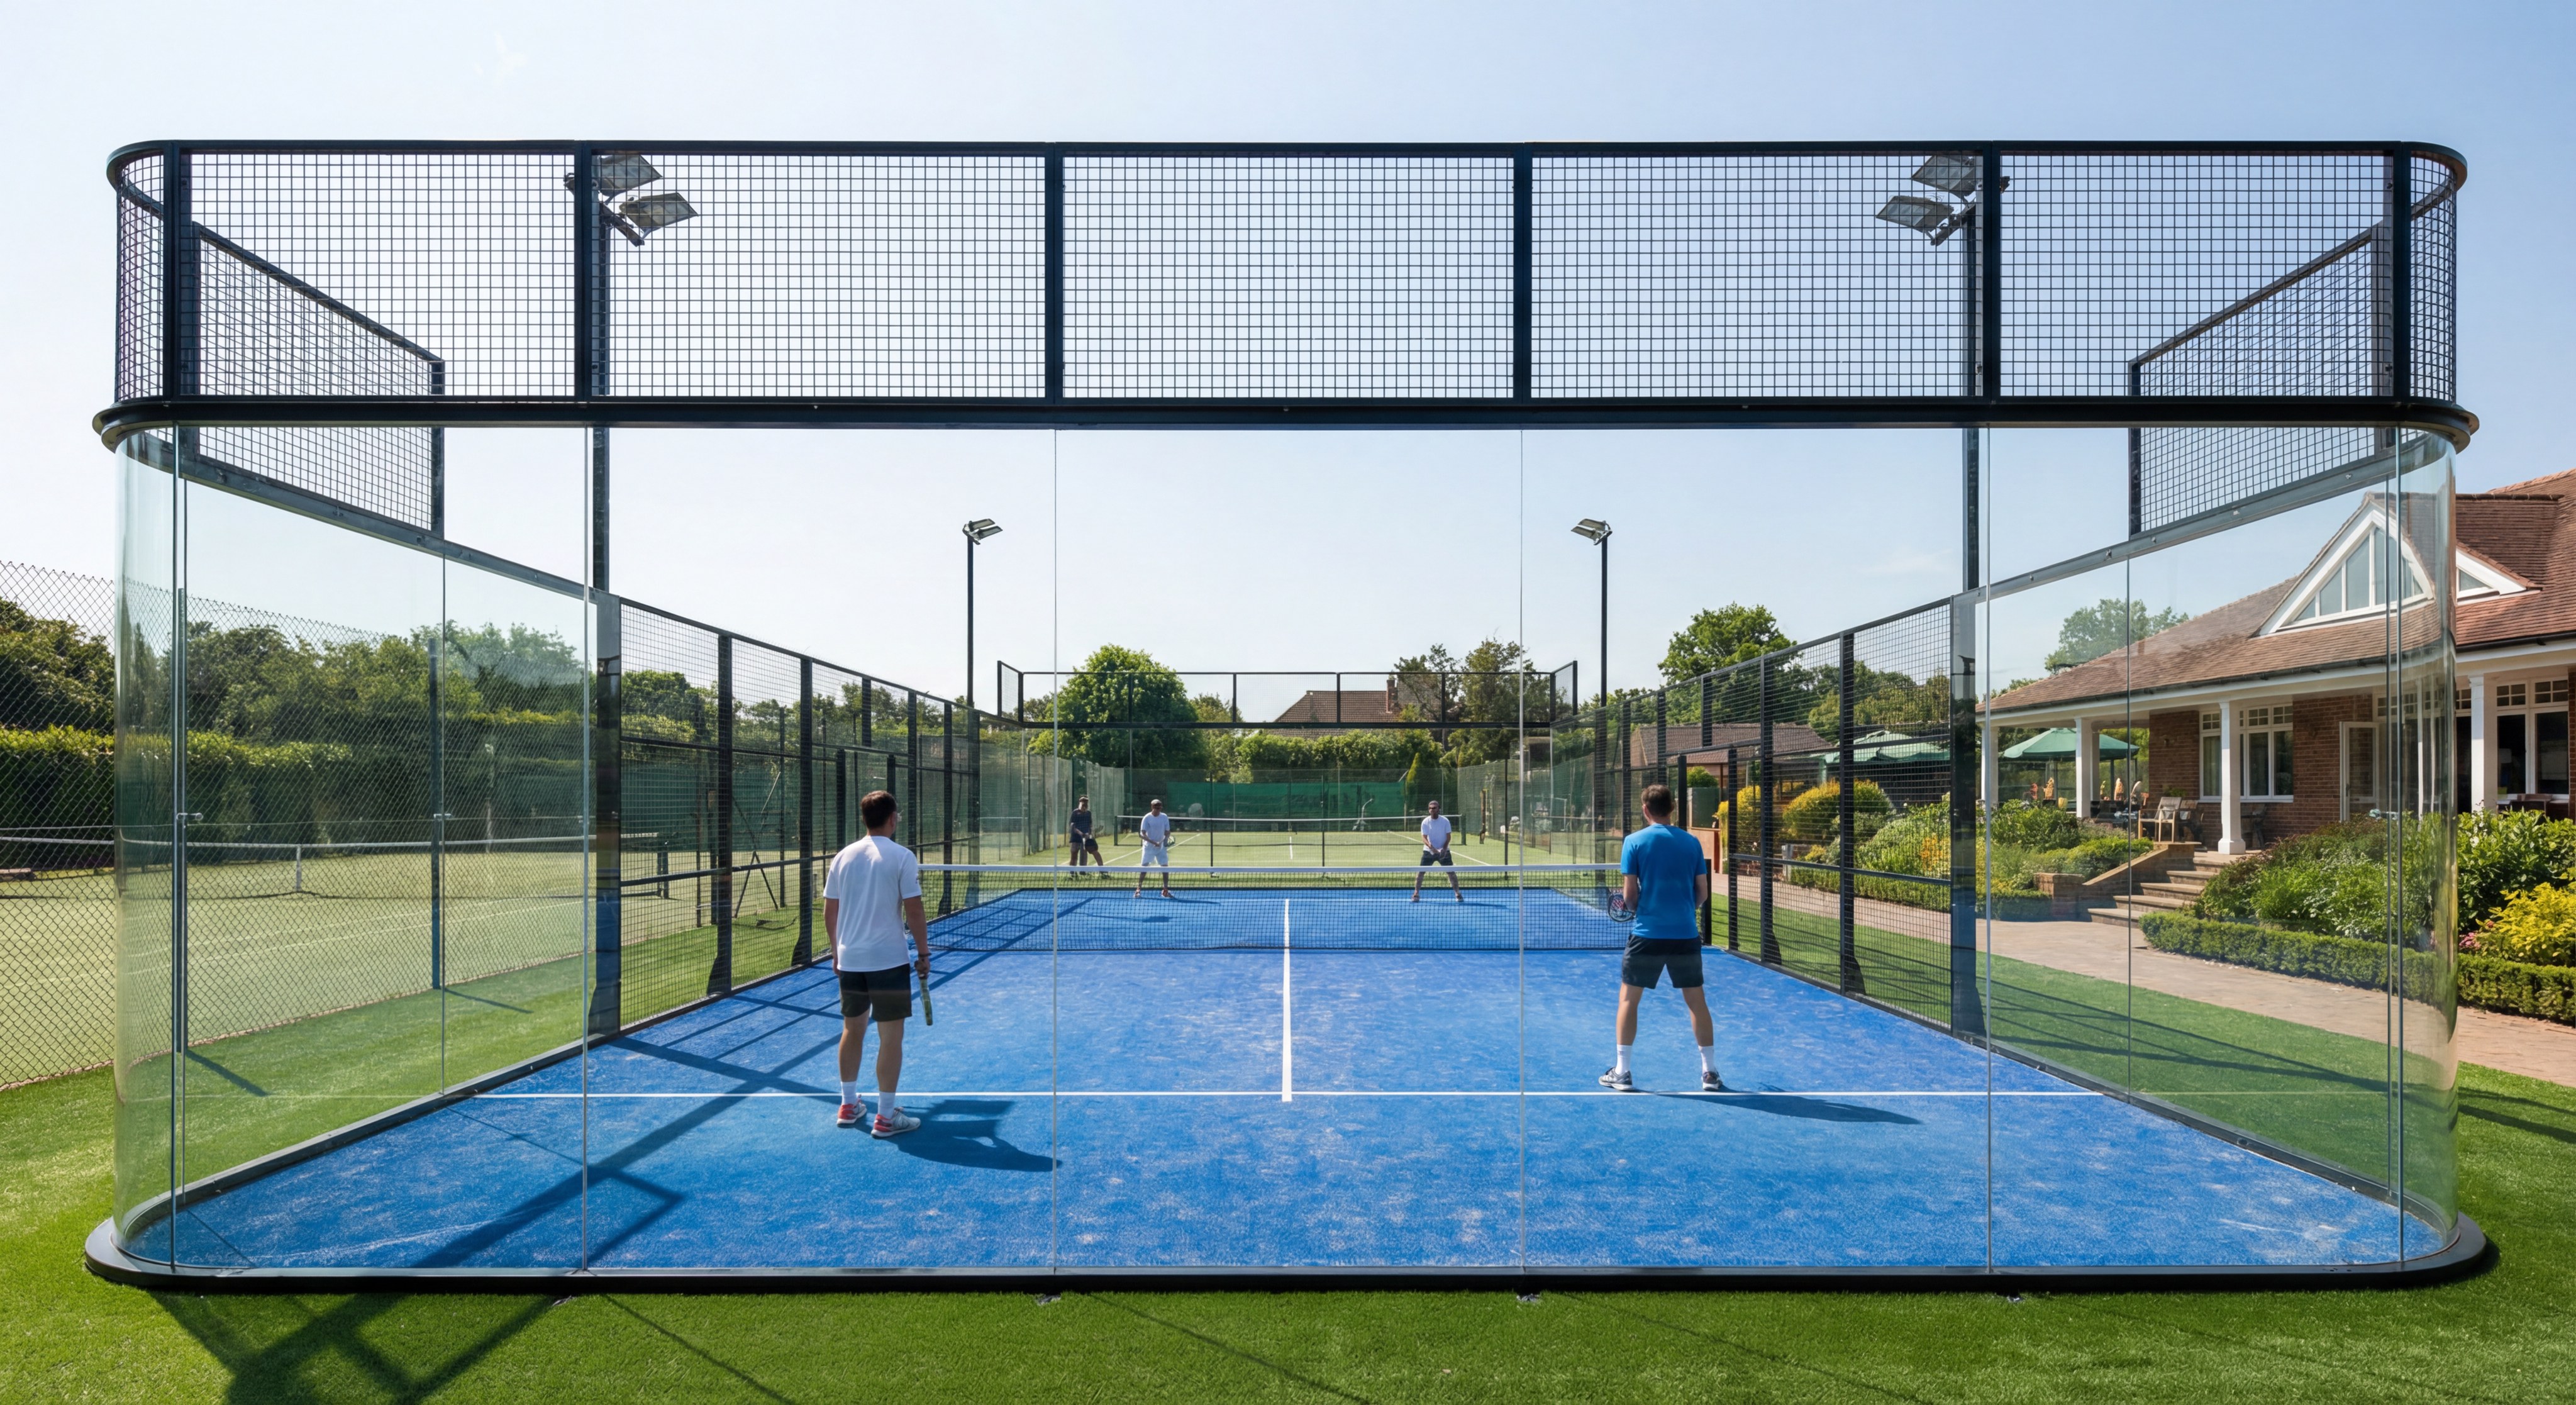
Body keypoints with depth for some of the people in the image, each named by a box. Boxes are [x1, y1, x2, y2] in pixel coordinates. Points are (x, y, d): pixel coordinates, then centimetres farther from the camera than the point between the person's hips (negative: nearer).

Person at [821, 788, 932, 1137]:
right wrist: (923, 954, -1)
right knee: (890, 1036, 2)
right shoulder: (902, 857, -10)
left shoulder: (843, 857, 5)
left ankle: (848, 1105, 28)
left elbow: (829, 912, 9)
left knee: (852, 1030, 18)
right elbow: (913, 912, -11)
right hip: (888, 961, -5)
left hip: (849, 960, 5)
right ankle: (885, 1117, 5)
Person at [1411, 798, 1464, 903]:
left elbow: (1448, 837, -5)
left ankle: (1458, 894, 9)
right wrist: (1431, 847, -27)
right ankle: (1416, 894, 4)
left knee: (1451, 872, -3)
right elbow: (1424, 837, -8)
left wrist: (1444, 849, -20)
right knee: (1420, 872, -6)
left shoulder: (1445, 821, -6)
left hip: (1443, 852, 0)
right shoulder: (1425, 822, -5)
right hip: (1428, 851, 0)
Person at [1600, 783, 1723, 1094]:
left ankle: (1622, 1073, 10)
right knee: (1697, 1001, 13)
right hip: (1686, 934, 2)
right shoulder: (1691, 842, 4)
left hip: (1647, 934, -2)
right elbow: (1702, 892, 5)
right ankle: (1710, 1073, 15)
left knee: (1628, 998, 9)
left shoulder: (1635, 842, -4)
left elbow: (1630, 894, -5)